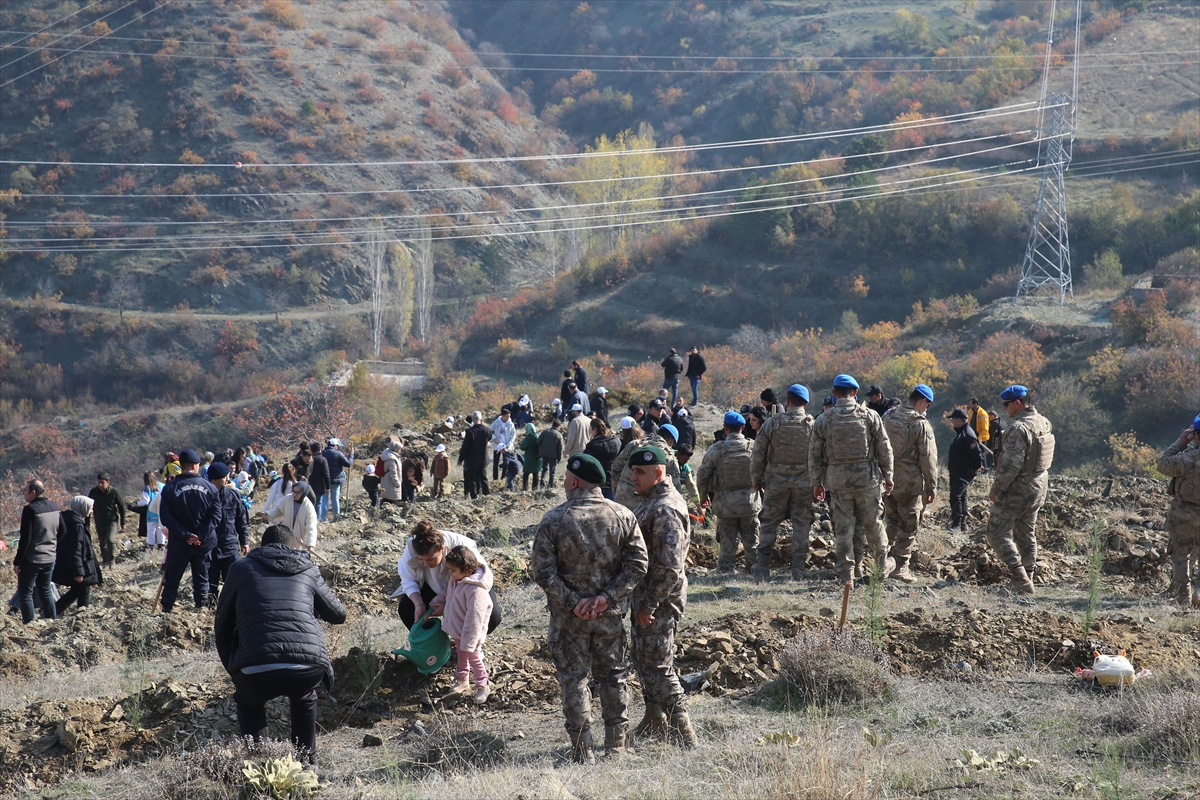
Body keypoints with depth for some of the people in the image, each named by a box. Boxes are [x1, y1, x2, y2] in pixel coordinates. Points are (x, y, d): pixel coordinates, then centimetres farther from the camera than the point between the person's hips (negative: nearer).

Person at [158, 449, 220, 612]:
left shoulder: (169, 488, -7)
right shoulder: (210, 488, -5)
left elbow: (166, 518, -12)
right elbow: (215, 516, -8)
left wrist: (185, 535, -13)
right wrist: (201, 536, -12)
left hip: (179, 544, -1)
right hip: (204, 543, 1)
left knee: (171, 580, 10)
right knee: (201, 579, 14)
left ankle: (166, 611, 10)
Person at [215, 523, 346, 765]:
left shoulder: (242, 569, 18)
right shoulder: (309, 571, 21)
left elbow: (222, 627, 22)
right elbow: (338, 614, 33)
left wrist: (233, 671, 34)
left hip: (257, 673, -2)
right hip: (309, 670, 2)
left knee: (249, 702, 33)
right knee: (304, 698, 37)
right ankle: (307, 761, 35)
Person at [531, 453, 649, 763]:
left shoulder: (554, 520, -11)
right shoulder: (623, 516, -2)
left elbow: (543, 571, -14)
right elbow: (637, 565, -5)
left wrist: (572, 602, -11)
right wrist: (606, 597, -9)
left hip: (568, 617, -3)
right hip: (611, 614, 3)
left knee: (574, 680, 6)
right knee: (613, 676, 16)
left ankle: (583, 752, 7)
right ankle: (616, 746, 20)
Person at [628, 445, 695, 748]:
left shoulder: (666, 510, -21)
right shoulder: (650, 501, 12)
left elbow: (669, 566, -25)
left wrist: (649, 605, -23)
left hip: (660, 599, -11)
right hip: (644, 596, 11)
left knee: (657, 666, -7)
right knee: (643, 658, 19)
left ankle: (682, 733, -2)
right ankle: (655, 723, 32)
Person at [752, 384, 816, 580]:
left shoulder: (772, 423, -5)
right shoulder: (812, 425, -4)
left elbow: (758, 454, -1)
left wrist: (756, 479, 11)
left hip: (776, 481, 0)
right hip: (804, 483, 0)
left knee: (769, 522, 9)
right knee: (801, 524, 7)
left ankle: (763, 568, 8)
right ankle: (798, 569, 5)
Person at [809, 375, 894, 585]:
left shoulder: (823, 420, 1)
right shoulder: (870, 416, -1)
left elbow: (814, 454, 5)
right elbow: (884, 449, 2)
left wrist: (817, 482, 14)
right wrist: (888, 476, 11)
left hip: (837, 479, 0)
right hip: (867, 477, 0)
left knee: (843, 528, 4)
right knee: (873, 524, 12)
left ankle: (846, 574, 4)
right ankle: (883, 565, 23)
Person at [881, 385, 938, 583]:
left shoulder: (888, 418, 5)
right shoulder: (921, 424, -14)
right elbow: (928, 459, -12)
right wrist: (931, 488, -5)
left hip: (888, 481, 6)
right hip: (910, 484, -6)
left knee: (892, 522, 20)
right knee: (908, 527, 4)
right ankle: (899, 567, 5)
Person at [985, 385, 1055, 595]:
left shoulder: (1019, 428, -22)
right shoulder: (1044, 423, 7)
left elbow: (1011, 465, -26)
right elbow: (1048, 459, 16)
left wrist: (996, 489, -17)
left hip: (1017, 489, -9)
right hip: (1039, 489, 9)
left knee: (997, 533, -3)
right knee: (1026, 535, 18)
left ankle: (1021, 579, -10)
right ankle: (1027, 581, 20)